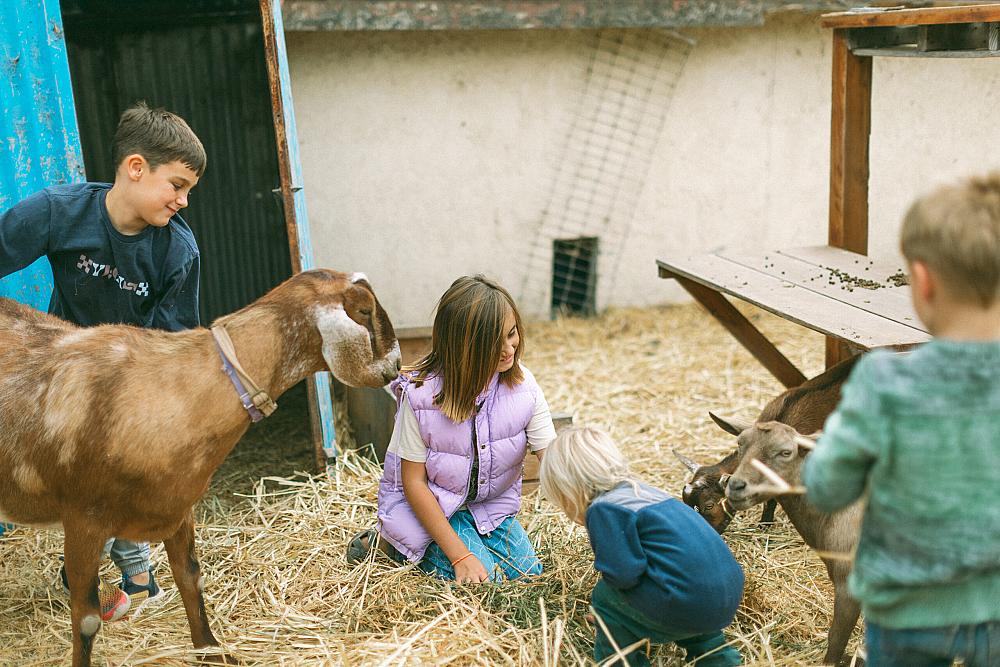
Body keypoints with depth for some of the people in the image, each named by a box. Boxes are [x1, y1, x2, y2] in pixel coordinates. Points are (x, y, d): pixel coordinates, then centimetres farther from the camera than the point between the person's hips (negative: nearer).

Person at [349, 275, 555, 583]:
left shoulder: (522, 386, -18)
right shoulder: (421, 395, -27)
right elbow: (414, 482, -21)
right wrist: (460, 557, -24)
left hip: (490, 502, 5)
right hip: (430, 504, -5)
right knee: (485, 582, -17)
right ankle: (388, 541, 6)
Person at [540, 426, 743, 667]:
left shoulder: (603, 509, -9)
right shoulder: (640, 490, 19)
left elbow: (623, 574, -16)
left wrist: (606, 575, 5)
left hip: (688, 604, -9)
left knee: (605, 597, 6)